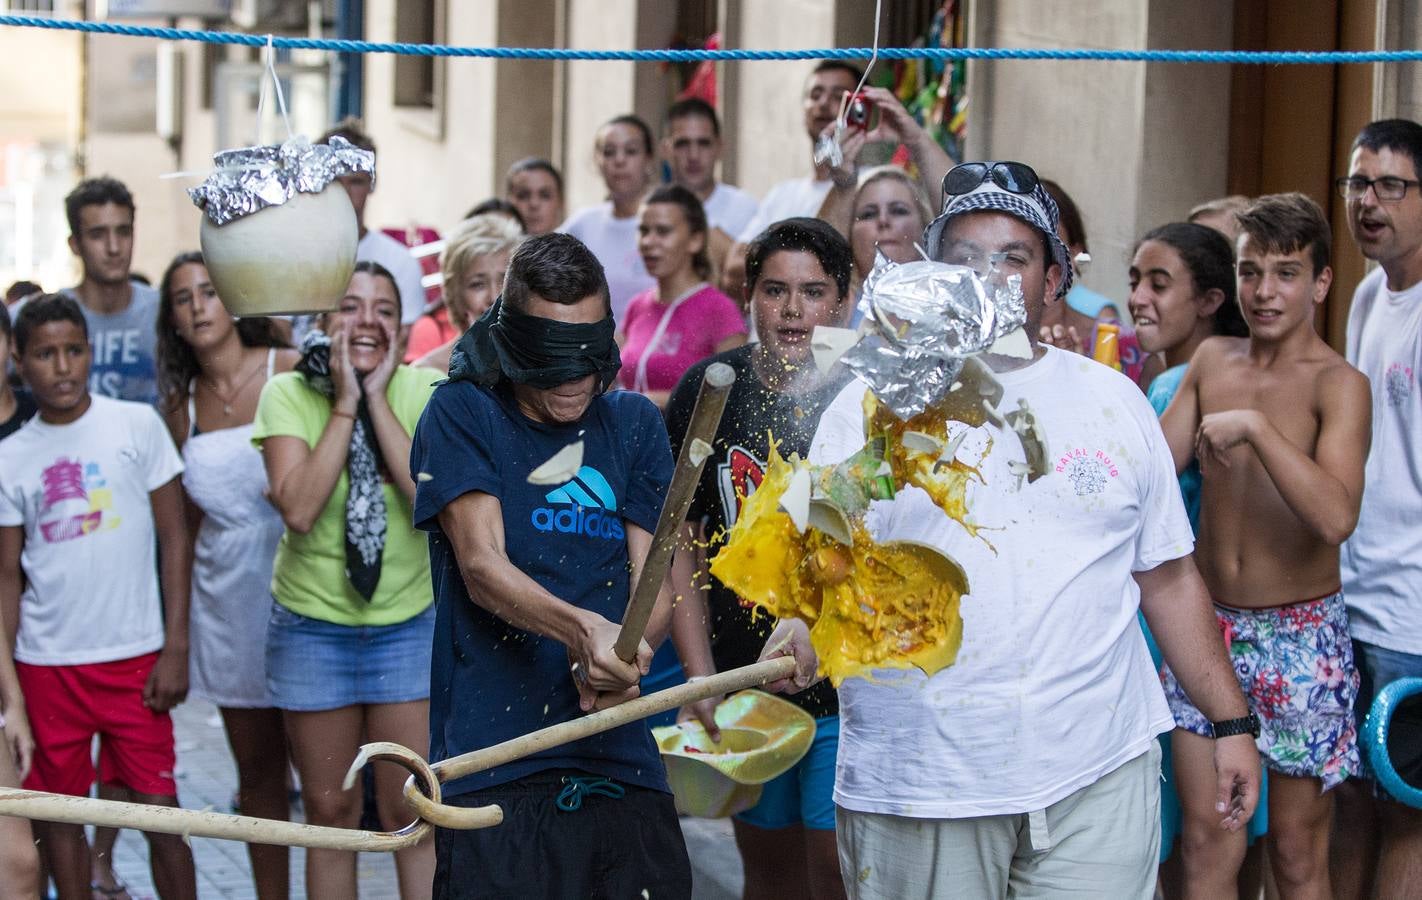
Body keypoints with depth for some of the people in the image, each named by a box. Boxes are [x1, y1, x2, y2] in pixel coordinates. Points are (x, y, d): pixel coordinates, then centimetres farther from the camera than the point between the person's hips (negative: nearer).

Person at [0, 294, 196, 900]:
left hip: (134, 656, -2)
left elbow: (175, 539, 1)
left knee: (159, 810, -1)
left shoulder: (136, 425, 0)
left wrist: (176, 650, -5)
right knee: (57, 812, 7)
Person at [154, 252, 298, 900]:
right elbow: (191, 524, 15)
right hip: (227, 598, 5)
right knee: (257, 770, 11)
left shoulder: (291, 371, -5)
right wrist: (179, 626, 14)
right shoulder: (181, 405, 9)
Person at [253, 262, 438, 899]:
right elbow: (299, 509, -22)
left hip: (408, 625, 0)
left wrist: (379, 400, -19)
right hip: (313, 625, 0)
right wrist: (343, 405, -20)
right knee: (330, 812, 10)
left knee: (411, 813, 2)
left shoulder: (426, 391, -7)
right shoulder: (288, 394, -9)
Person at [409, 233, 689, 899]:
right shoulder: (461, 415, 3)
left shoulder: (634, 424, 13)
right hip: (496, 763, -3)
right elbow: (483, 568, -9)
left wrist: (621, 657, -17)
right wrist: (584, 630, -27)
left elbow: (656, 580, 5)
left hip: (621, 764, 4)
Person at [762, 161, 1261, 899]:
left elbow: (1168, 576, 15)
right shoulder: (869, 406, 4)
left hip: (1097, 774, 2)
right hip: (914, 777, -1)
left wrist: (1230, 723, 12)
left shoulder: (1113, 402, 12)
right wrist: (800, 630, -27)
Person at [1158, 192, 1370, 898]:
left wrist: (1255, 426, -31)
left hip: (1300, 636, -4)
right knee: (1206, 842, 3)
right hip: (1207, 627, 4)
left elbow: (1336, 516, -27)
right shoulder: (1212, 361, 6)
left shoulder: (1338, 384, -12)